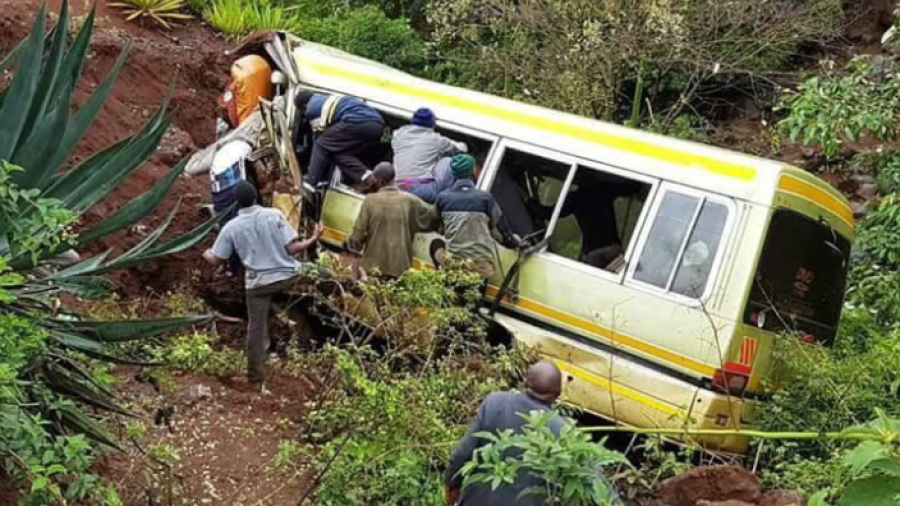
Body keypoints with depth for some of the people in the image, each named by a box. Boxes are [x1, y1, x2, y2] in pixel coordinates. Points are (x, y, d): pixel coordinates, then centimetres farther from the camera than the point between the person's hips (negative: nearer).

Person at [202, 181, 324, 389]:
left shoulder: (232, 227, -6)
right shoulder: (274, 215, -10)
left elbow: (216, 260, 1)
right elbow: (292, 248, -13)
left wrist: (206, 254, 25)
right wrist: (314, 239, 4)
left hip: (258, 282, 0)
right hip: (287, 276, 0)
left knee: (256, 327, 13)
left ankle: (255, 372, 22)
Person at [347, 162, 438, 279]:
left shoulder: (370, 201, -8)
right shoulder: (410, 201, -3)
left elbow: (359, 232, -6)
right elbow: (432, 218, 6)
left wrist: (353, 246, 14)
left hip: (373, 266, -1)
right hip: (400, 267, 1)